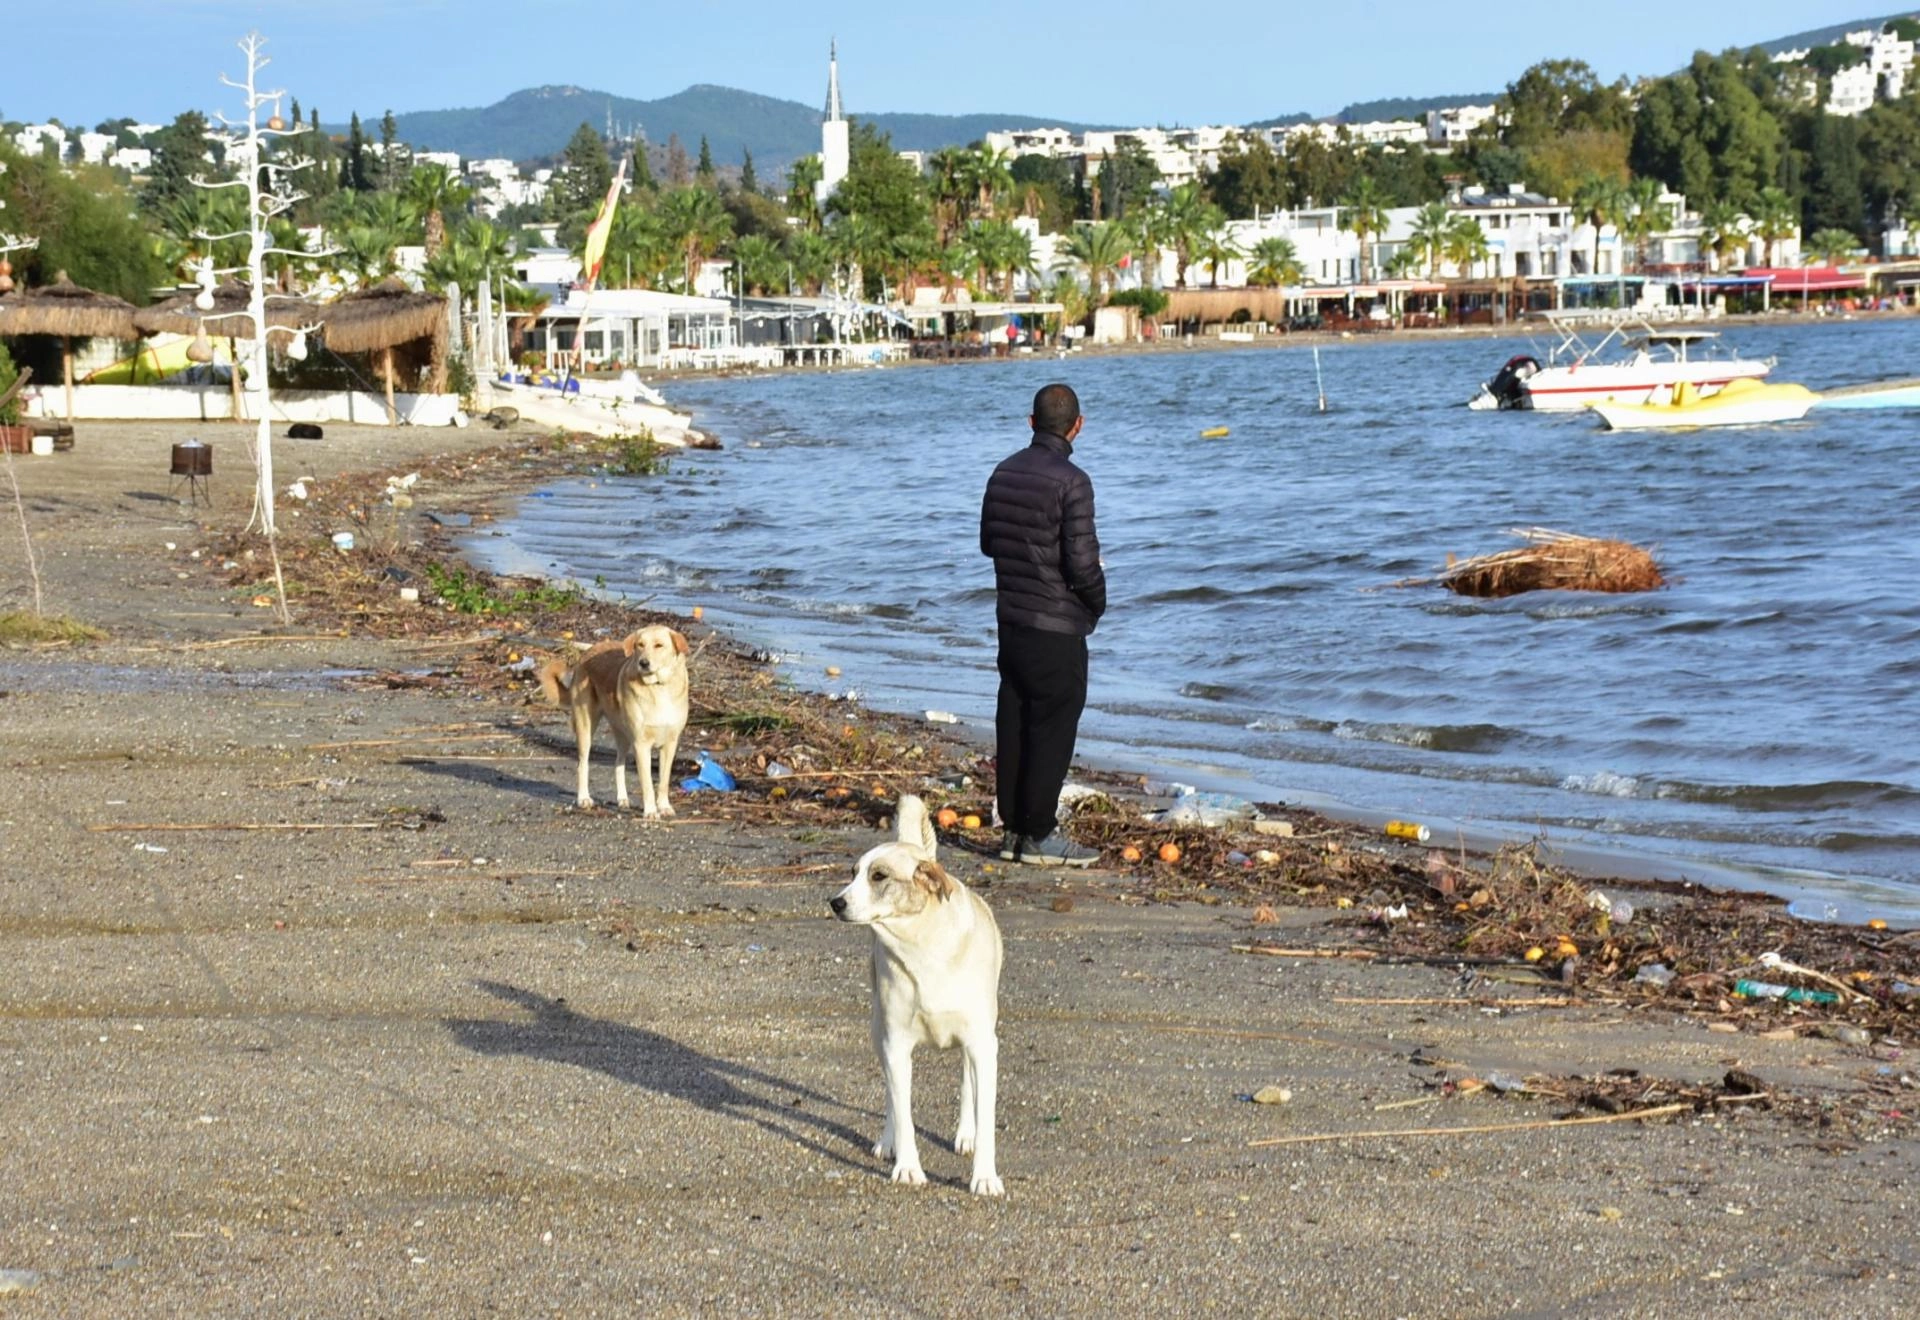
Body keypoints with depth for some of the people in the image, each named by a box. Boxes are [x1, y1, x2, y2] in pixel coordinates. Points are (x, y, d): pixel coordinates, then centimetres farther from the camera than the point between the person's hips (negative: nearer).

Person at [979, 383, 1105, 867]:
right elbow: (1083, 561, -19)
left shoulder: (1004, 472, 6)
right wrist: (1097, 604, -1)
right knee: (1053, 730, 0)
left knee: (1014, 725, 13)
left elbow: (987, 543, 16)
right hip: (1057, 627, -7)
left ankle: (1013, 829, 19)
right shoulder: (1070, 482, -17)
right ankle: (1038, 836, 3)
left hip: (1010, 618, 7)